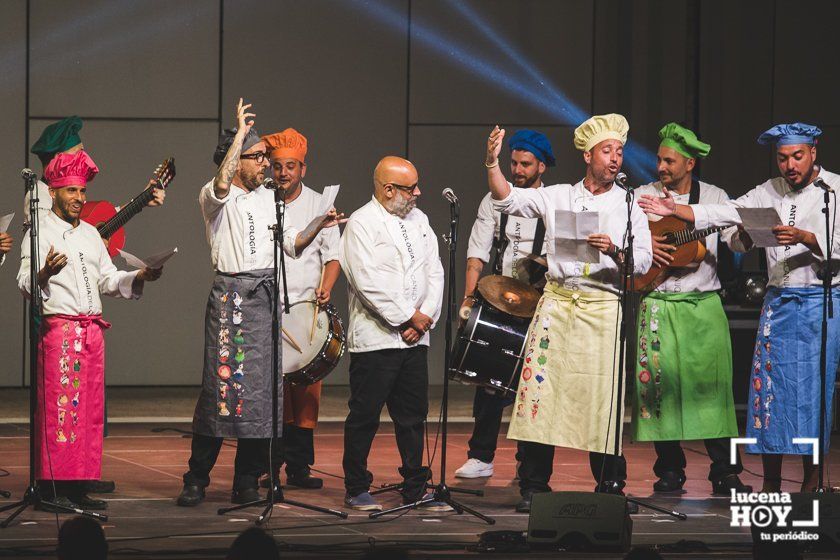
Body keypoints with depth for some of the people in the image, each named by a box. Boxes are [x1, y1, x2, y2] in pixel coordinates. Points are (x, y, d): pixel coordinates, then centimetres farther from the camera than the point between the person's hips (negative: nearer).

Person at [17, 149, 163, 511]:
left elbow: (108, 280, 21)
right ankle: (52, 489, -8)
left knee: (89, 409, 4)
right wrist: (45, 273, -31)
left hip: (92, 329, 7)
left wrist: (139, 277, 4)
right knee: (58, 406, -9)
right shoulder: (40, 234, -2)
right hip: (57, 328, -7)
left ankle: (78, 487, 7)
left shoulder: (90, 234, 20)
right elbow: (24, 284, -10)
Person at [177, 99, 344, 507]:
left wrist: (318, 226, 3)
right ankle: (196, 480, -2)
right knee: (223, 386, -9)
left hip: (266, 295, 6)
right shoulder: (215, 198, -2)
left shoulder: (268, 199, 18)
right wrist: (241, 132, -21)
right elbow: (223, 183, -26)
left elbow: (291, 244, 20)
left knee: (263, 389, 3)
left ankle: (247, 482, 8)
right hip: (231, 294, -6)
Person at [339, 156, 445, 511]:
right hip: (375, 338, -6)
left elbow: (434, 272, 12)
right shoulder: (361, 224, -8)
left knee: (413, 416, 8)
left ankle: (416, 489, 15)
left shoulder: (418, 220, 15)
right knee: (365, 416, 0)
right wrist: (408, 317, -13)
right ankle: (357, 490, 8)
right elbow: (368, 281, -16)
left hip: (415, 338, 7)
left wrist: (426, 317, -3)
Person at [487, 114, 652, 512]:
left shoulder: (629, 205, 10)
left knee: (604, 399, -4)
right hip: (556, 303, 1)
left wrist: (613, 251, -17)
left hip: (605, 310, -1)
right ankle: (533, 486, 0)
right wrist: (492, 162, -11)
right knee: (538, 389, -6)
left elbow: (643, 262, 2)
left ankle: (609, 487, 6)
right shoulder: (557, 197, 12)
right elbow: (507, 200, 4)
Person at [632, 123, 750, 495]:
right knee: (661, 381, -4)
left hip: (705, 305, 0)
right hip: (658, 304, 0)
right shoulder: (643, 197, 8)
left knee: (713, 382, -5)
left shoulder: (716, 198, 9)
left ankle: (725, 474, -2)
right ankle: (670, 471, 5)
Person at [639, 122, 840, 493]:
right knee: (768, 386, 0)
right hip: (777, 299, 5)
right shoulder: (770, 191, 13)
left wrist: (803, 237, -28)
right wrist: (675, 211, -5)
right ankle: (770, 484, 6)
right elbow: (725, 213, 7)